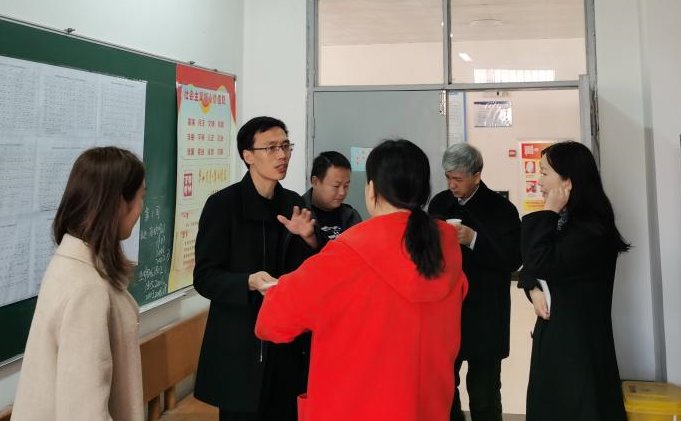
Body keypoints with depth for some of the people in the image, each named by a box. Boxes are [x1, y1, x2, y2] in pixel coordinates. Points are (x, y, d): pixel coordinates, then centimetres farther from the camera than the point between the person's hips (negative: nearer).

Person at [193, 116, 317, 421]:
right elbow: (204, 277, -10)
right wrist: (249, 282, -27)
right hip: (241, 344, -4)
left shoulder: (293, 202, 5)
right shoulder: (223, 204, -9)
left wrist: (308, 239, -11)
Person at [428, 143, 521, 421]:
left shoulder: (501, 208, -6)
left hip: (484, 316, -4)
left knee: (484, 393, 8)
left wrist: (473, 239, -23)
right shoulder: (439, 203, 8)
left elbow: (512, 259, -13)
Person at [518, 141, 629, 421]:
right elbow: (529, 265, 11)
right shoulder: (561, 218, 9)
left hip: (580, 335, -8)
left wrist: (548, 213, -19)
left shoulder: (592, 227, -20)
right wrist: (533, 289, -9)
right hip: (552, 328, 8)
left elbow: (542, 264, -26)